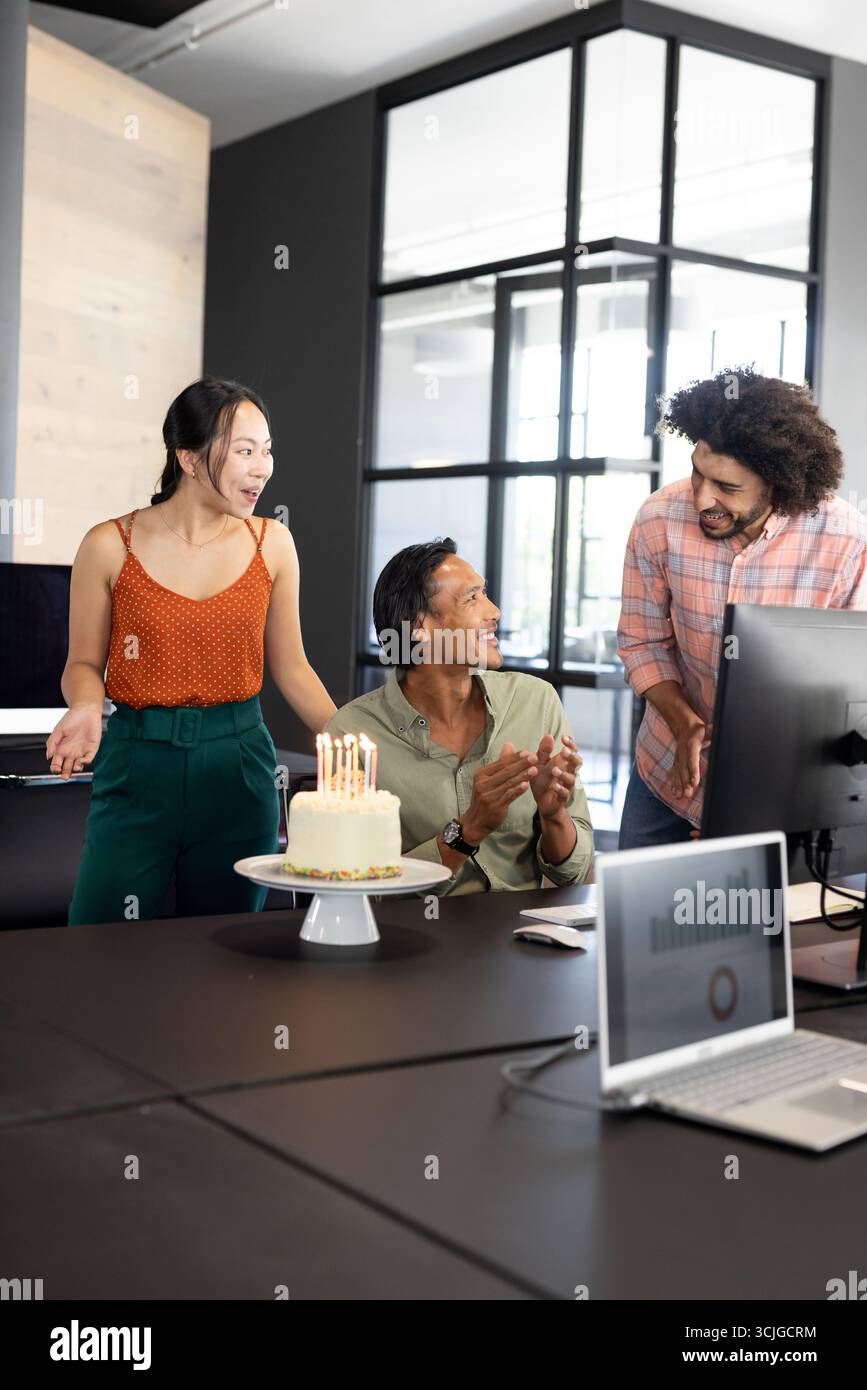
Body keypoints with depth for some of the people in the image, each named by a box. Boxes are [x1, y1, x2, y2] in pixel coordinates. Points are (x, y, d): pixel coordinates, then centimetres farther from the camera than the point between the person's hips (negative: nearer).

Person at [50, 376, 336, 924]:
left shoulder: (272, 543, 2)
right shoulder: (110, 547, -5)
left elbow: (291, 668, 9)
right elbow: (84, 664, 5)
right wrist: (87, 709, -17)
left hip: (240, 763, 2)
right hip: (138, 763, -2)